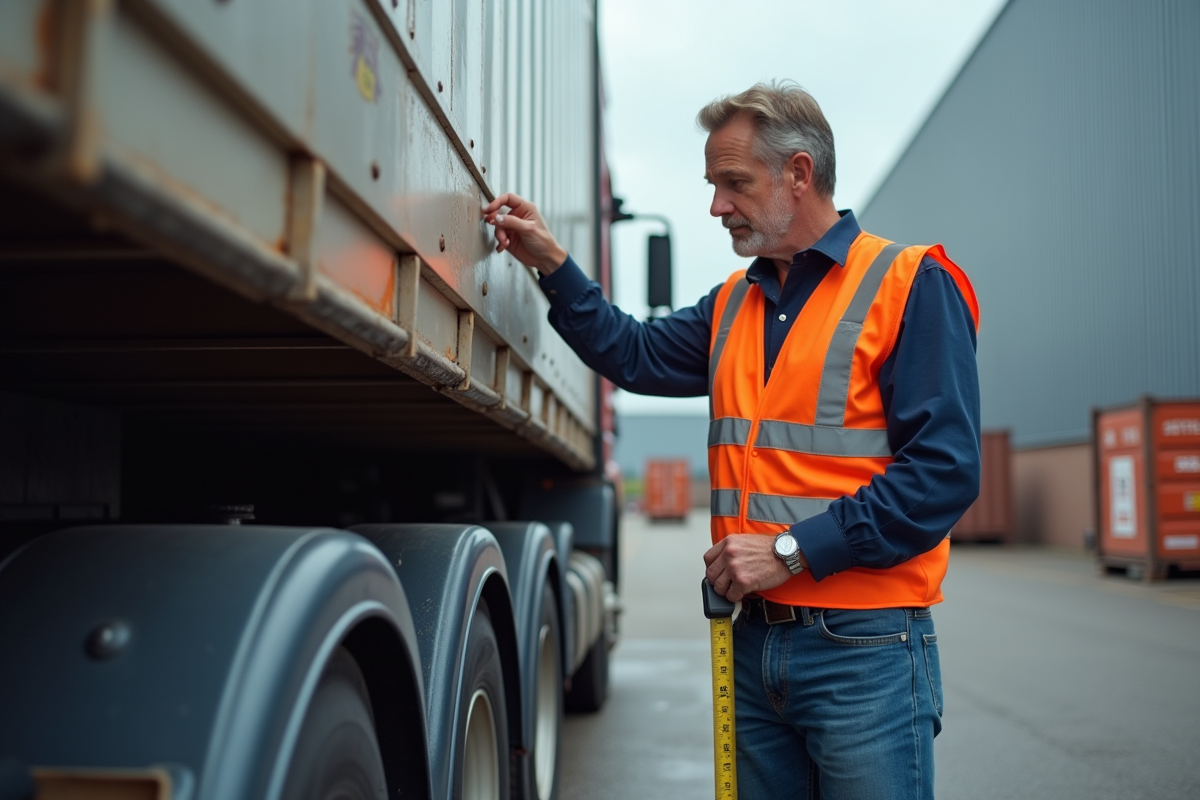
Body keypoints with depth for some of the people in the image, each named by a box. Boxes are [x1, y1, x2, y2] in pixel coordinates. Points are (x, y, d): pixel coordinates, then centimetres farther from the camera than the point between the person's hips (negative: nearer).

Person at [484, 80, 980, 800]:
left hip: (864, 651, -6)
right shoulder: (734, 304, 16)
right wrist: (553, 264, 9)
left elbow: (945, 469, -16)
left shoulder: (910, 286, -8)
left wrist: (794, 549, -18)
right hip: (755, 640, 7)